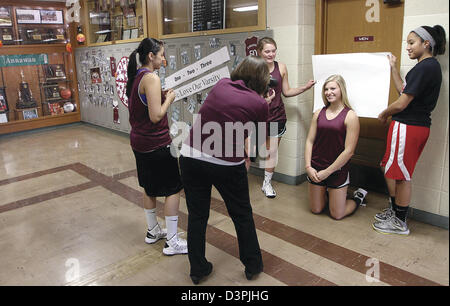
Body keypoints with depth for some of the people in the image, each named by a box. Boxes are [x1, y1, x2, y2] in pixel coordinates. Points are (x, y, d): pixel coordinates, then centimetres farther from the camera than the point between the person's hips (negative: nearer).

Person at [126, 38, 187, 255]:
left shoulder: (135, 77, 9)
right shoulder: (151, 78, -19)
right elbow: (156, 116, -24)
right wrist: (169, 99, -9)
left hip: (139, 142, 9)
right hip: (157, 143, -9)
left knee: (150, 187, 20)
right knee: (173, 188, 2)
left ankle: (153, 231, 36)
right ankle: (172, 242, 9)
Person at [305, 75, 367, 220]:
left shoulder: (350, 116, -11)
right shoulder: (319, 113, 3)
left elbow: (349, 151, -14)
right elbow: (310, 141, 3)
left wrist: (327, 172, -13)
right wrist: (308, 166, -8)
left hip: (337, 170, -4)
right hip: (316, 169, 4)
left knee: (337, 215, 7)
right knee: (316, 210, 15)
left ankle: (358, 197, 34)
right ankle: (326, 192, 44)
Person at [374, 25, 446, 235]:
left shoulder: (425, 67, -17)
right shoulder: (431, 66, 14)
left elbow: (402, 103, -20)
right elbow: (404, 91, 18)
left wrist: (383, 115, -2)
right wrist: (393, 69, 20)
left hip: (408, 127, -10)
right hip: (417, 125, 10)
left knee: (401, 175, 1)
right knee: (390, 169, 18)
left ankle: (400, 223, 16)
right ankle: (395, 210, 32)